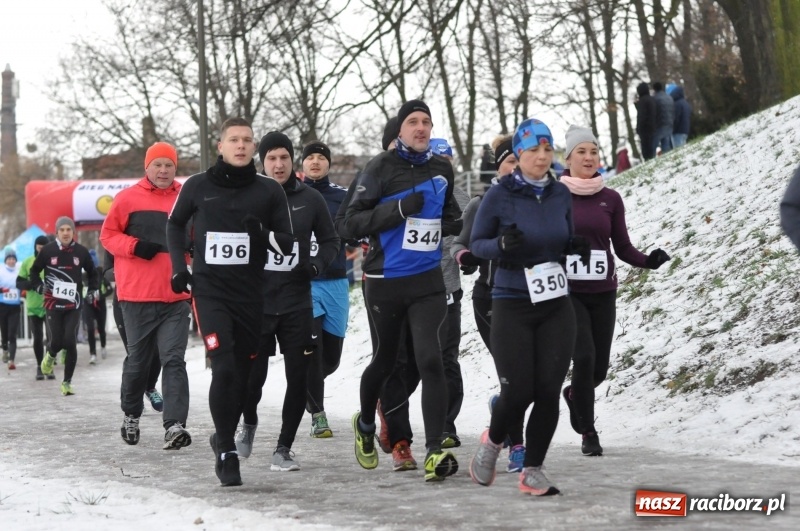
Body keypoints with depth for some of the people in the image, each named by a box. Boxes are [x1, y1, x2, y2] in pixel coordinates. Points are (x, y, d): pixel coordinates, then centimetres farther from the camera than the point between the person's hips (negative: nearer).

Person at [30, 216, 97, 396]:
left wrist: (92, 289, 8)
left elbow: (91, 272, 19)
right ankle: (50, 355, 34)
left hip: (73, 305, 1)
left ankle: (67, 382, 4)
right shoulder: (48, 250, -2)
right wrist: (38, 285, -2)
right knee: (56, 341, -6)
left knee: (69, 341, -9)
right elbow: (34, 270, 12)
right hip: (53, 304, -1)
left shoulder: (81, 251, 2)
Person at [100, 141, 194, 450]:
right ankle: (131, 415, 32)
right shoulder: (128, 198, 1)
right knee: (137, 359, 11)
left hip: (176, 296, 0)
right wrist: (135, 246, -12)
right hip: (137, 296, 0)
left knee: (174, 359, -9)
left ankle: (174, 425, -15)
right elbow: (108, 235, 4)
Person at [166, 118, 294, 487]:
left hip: (250, 293, 2)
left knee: (243, 373, 8)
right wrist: (178, 265, 7)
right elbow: (175, 224, 19)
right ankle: (226, 451, -6)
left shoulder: (269, 191, 2)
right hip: (209, 290, -2)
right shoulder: (197, 187, 1)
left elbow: (287, 244, 5)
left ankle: (224, 439, 31)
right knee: (224, 367, -17)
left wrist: (263, 234, -16)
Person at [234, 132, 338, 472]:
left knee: (298, 378, 1)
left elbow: (330, 240, 12)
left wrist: (316, 264, -6)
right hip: (256, 301, -1)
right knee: (252, 376, -2)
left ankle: (284, 448, 14)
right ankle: (249, 422, 31)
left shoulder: (310, 199, 2)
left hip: (297, 303, 2)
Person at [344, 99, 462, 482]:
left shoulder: (442, 169, 8)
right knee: (385, 361, 14)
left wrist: (454, 222, 4)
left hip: (428, 282, 2)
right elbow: (353, 223, -12)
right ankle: (365, 425, 42)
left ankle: (435, 451, -15)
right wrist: (399, 208, -22)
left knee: (430, 360, -14)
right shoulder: (381, 169, -7)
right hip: (384, 283, -2)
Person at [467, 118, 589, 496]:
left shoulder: (561, 195, 5)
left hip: (556, 308, 4)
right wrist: (501, 244, -22)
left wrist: (576, 247, -5)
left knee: (549, 392, -3)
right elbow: (475, 243, -1)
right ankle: (492, 442, 25)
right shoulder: (499, 196, -8)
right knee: (518, 392, -7)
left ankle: (532, 471, 11)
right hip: (512, 307, -4)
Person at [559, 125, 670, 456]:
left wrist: (648, 261, -11)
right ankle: (588, 432, -2)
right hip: (566, 292, -3)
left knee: (599, 367, 4)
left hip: (602, 293, 3)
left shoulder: (611, 199, 6)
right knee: (584, 357, -17)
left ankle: (574, 394, 40)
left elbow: (623, 248, 7)